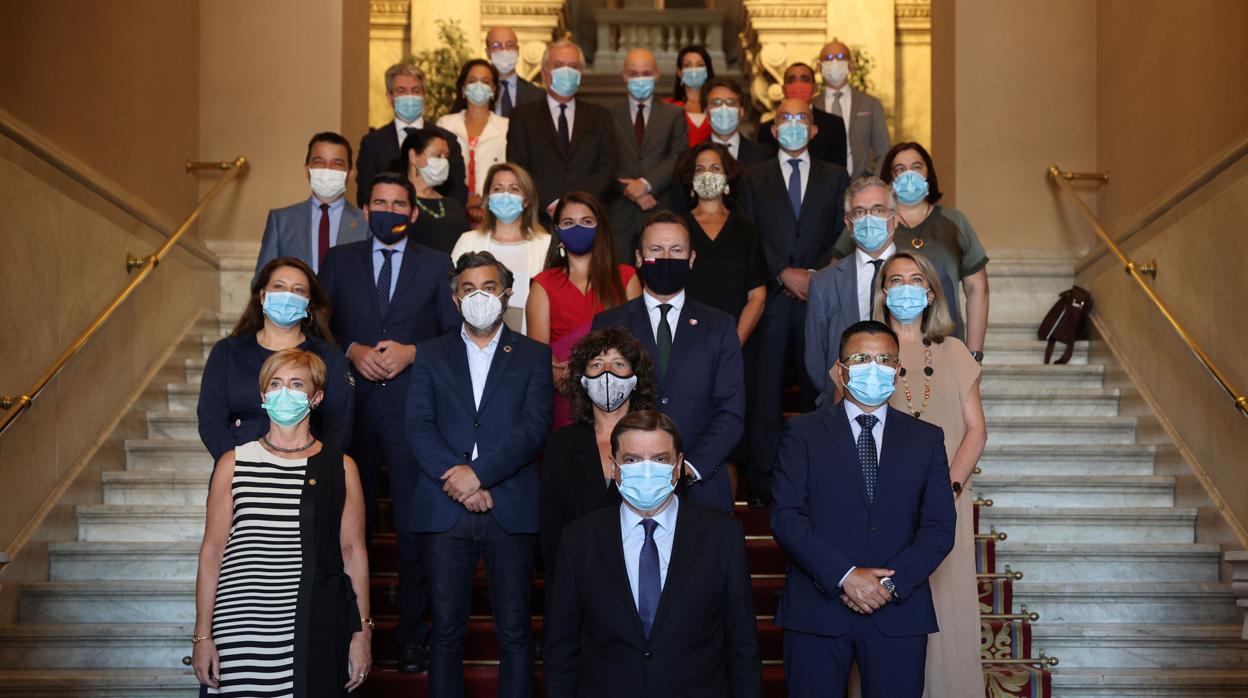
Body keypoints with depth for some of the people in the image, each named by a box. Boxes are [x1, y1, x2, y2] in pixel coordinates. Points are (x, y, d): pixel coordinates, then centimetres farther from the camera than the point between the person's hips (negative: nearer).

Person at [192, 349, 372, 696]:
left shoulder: (341, 468, 4)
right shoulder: (233, 464, 4)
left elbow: (353, 551, 6)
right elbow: (212, 550, 5)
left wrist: (362, 632, 3)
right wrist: (202, 635, 2)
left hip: (316, 632, 0)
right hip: (241, 630, 0)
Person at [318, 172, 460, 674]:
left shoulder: (436, 265, 7)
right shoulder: (339, 260, 12)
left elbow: (456, 334, 3)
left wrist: (411, 352, -11)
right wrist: (352, 350, -9)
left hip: (412, 406, -1)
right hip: (352, 404, 2)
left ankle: (411, 634, 10)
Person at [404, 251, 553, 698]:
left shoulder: (533, 356, 10)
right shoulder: (431, 355, 14)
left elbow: (534, 427, -3)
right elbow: (418, 426, 2)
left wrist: (479, 473, -14)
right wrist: (453, 474, -13)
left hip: (510, 507, -1)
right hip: (444, 509, 1)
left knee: (514, 629, 2)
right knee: (446, 628, 5)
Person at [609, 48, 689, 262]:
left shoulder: (673, 115, 11)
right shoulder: (610, 115, 10)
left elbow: (679, 158, 0)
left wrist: (646, 183, -11)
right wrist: (628, 190, -11)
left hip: (660, 212, 0)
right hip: (619, 213, 0)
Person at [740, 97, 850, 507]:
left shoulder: (835, 178, 14)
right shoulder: (754, 177, 12)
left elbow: (842, 238, 7)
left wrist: (813, 275, -7)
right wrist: (784, 274, -8)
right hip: (772, 299, -1)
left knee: (817, 389, 1)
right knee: (766, 392, -2)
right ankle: (762, 482, 3)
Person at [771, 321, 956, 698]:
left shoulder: (926, 439, 10)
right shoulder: (804, 432, 4)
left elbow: (940, 526, 3)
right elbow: (786, 516, -5)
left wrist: (892, 583, -11)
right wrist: (845, 576, -15)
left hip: (899, 612, 1)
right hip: (816, 610, -1)